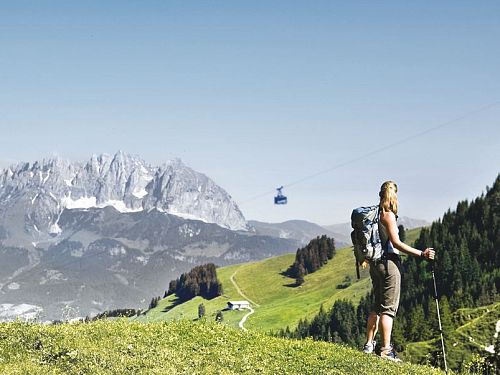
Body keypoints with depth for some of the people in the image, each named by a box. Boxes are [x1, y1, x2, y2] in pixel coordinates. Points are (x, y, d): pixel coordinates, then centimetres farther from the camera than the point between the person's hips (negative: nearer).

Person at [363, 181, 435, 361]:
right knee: (388, 309, -5)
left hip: (375, 263, 8)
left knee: (378, 306, 17)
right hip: (389, 263, -8)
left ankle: (369, 345, 18)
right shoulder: (388, 214, -13)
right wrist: (421, 254, -19)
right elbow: (396, 243, -19)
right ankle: (386, 350, -6)